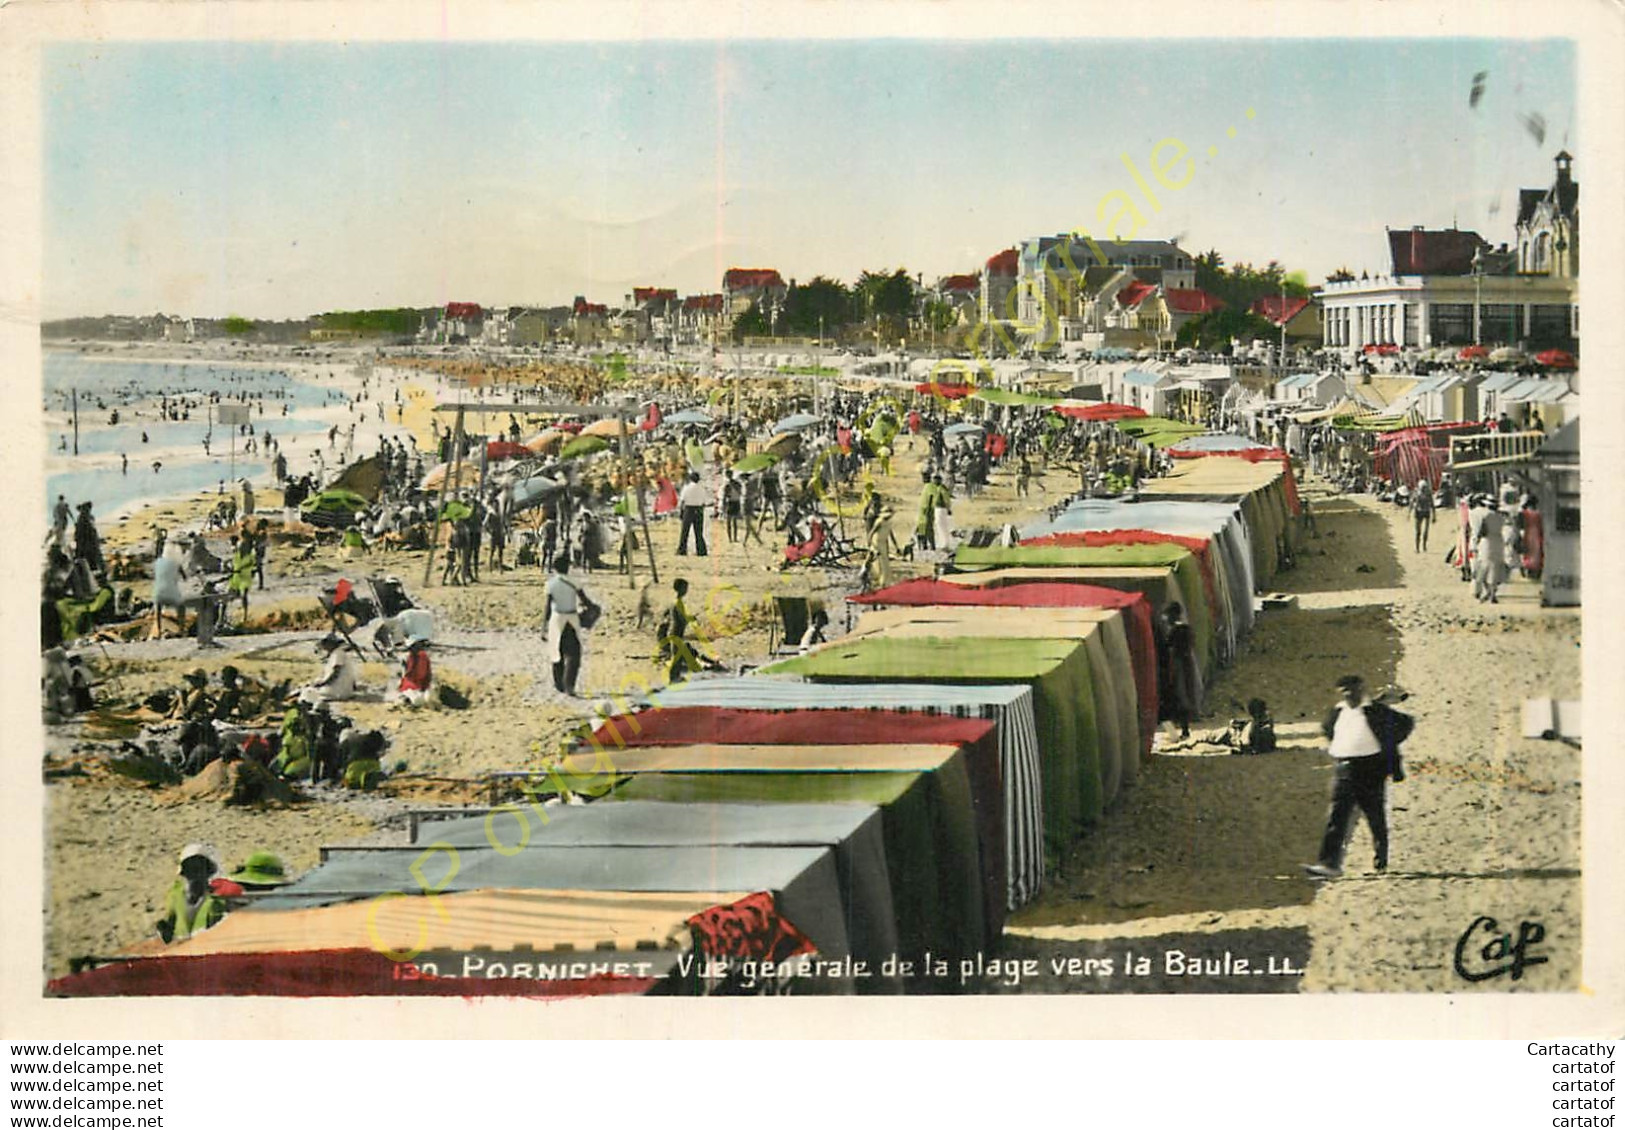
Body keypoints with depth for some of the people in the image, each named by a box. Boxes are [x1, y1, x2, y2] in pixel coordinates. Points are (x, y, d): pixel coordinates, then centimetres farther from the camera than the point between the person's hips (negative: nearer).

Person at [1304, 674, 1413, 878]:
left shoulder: (1376, 712, -4)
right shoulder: (1337, 712, 10)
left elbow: (1405, 722, 2)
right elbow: (1326, 728, 31)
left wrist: (1388, 744, 1)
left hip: (1370, 770, -4)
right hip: (1344, 770, 4)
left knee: (1376, 817, 8)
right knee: (1337, 817, -7)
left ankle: (1381, 859, 27)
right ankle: (1329, 863, -15)